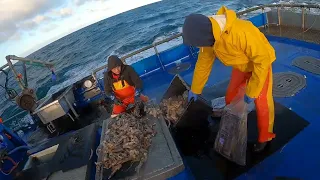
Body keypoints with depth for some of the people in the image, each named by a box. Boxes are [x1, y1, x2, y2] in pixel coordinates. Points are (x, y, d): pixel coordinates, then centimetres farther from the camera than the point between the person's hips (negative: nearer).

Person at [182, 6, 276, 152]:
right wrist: (195, 89, 1)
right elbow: (203, 62, -7)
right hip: (241, 66, 6)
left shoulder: (242, 33, -43)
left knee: (262, 103, -2)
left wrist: (251, 92, -28)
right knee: (230, 99, 9)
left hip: (261, 64, -5)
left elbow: (263, 60, -34)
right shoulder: (209, 36, -19)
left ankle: (264, 137, 23)